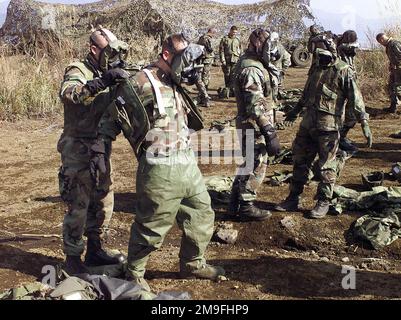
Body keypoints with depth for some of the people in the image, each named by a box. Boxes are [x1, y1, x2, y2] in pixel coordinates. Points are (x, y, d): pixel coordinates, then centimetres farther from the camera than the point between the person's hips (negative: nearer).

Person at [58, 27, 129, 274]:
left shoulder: (105, 74, 11)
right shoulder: (78, 71, -12)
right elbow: (67, 94, -33)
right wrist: (102, 82, -41)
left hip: (100, 149, 8)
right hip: (78, 149, -8)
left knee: (103, 203, 15)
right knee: (78, 206, -1)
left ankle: (95, 250, 31)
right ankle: (73, 258, 14)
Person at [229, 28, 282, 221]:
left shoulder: (250, 65, 11)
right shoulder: (252, 70, -22)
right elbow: (256, 106, -28)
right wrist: (270, 133, -29)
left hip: (248, 125, 10)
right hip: (254, 126, -10)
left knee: (250, 163, 20)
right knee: (256, 167, 1)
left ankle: (236, 203, 31)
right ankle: (245, 207, 13)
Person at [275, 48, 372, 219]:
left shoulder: (343, 71, -9)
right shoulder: (317, 68, 12)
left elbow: (356, 98, -14)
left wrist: (365, 124, -21)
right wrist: (296, 110, 37)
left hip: (328, 126, -7)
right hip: (308, 123, 7)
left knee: (326, 166, 2)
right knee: (300, 161, 11)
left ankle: (324, 202, 15)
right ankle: (293, 199, 21)